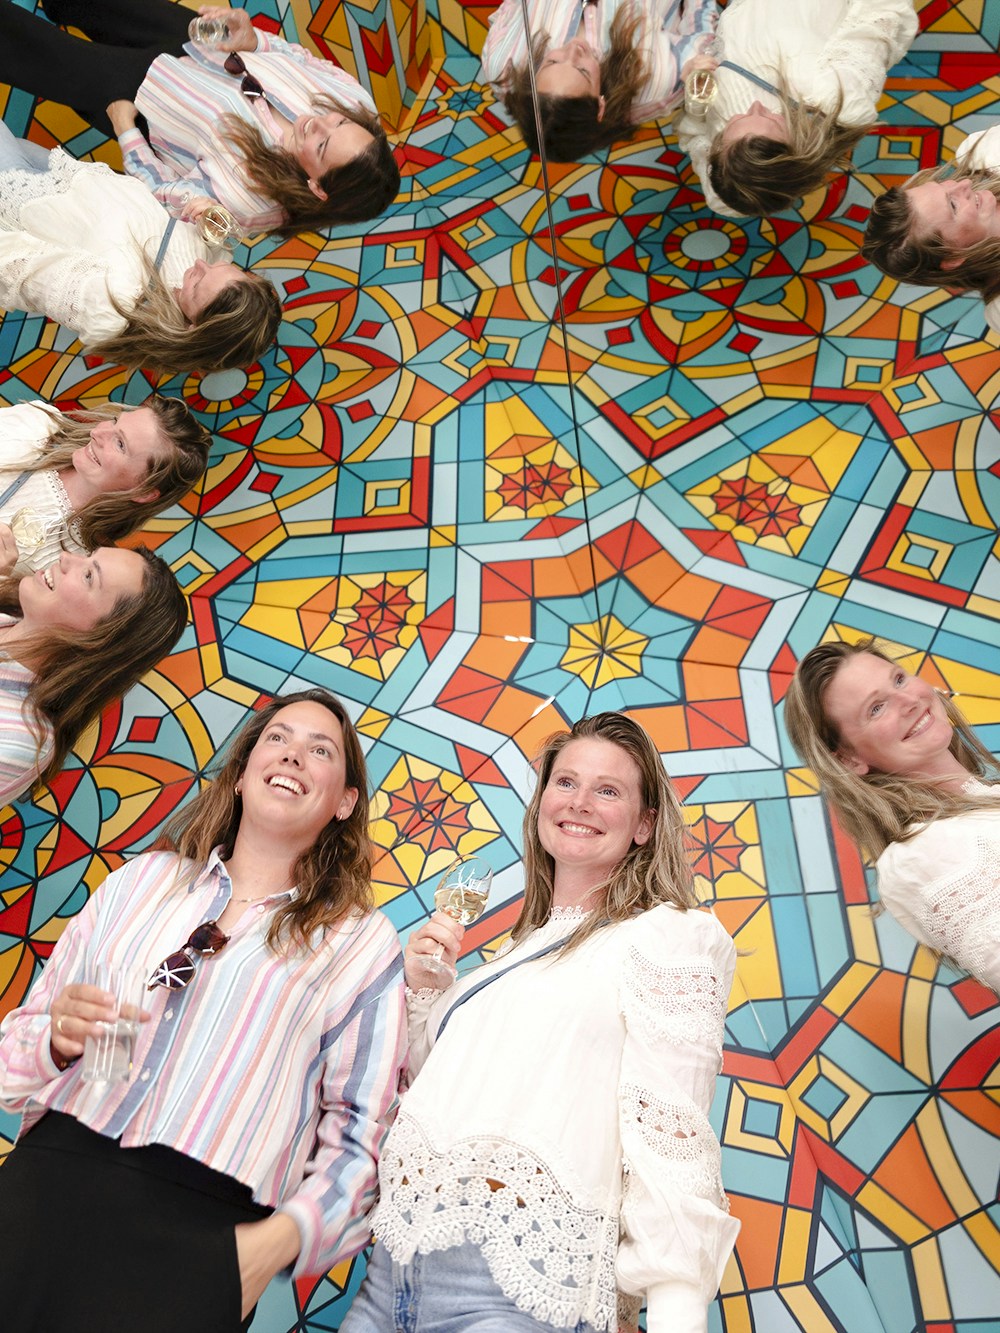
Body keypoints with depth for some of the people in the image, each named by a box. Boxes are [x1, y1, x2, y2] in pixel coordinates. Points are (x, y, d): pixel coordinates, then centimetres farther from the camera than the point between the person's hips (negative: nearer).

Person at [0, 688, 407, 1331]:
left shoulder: (365, 944, 1)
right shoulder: (141, 879, 11)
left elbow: (361, 1133, 0)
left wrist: (284, 1237, -12)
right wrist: (59, 1037, -7)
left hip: (200, 1231, -2)